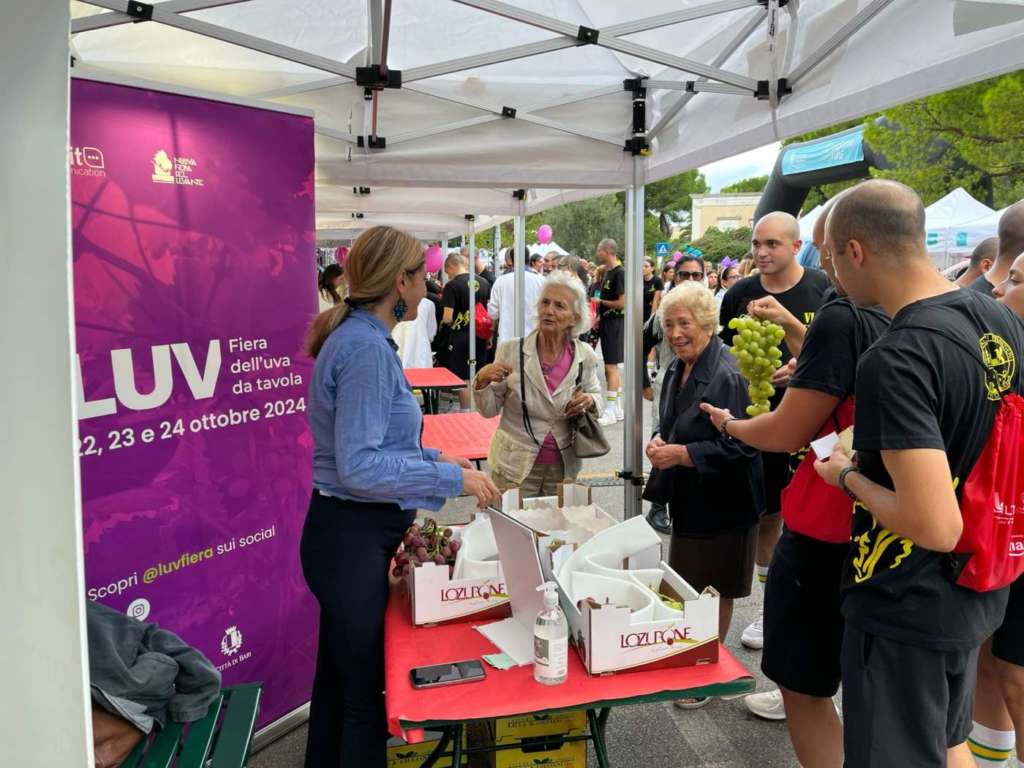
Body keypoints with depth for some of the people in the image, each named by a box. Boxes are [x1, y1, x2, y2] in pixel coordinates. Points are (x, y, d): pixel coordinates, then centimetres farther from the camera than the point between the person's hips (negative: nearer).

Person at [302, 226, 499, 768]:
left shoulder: (361, 337, 8)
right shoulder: (366, 347, -22)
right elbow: (359, 465, -26)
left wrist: (431, 457, 11)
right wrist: (452, 479, -20)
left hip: (351, 533, 10)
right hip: (353, 538, -10)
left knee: (340, 677, 23)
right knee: (365, 687, 7)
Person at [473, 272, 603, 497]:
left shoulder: (585, 356, -5)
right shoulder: (511, 351, -10)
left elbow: (596, 395, 12)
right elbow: (490, 410, -4)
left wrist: (590, 401, -10)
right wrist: (482, 381, -22)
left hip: (564, 468, 2)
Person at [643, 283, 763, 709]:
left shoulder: (727, 376, -22)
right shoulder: (676, 370, 5)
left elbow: (739, 447, -24)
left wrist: (681, 454, -24)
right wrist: (658, 441, -3)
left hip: (721, 505, -8)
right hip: (687, 500, 8)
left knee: (714, 592, 9)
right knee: (686, 588, 19)